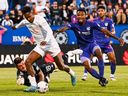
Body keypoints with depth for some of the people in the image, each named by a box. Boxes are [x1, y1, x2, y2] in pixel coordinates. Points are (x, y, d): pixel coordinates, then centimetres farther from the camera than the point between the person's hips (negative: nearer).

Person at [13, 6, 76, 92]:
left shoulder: (39, 19, -23)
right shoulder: (26, 21, -3)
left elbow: (49, 31, -30)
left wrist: (46, 41, -49)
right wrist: (17, 26, 45)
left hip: (51, 44, -6)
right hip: (40, 46, 6)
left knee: (61, 67, -3)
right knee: (28, 62, -14)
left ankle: (72, 74, 31)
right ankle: (33, 85, -10)